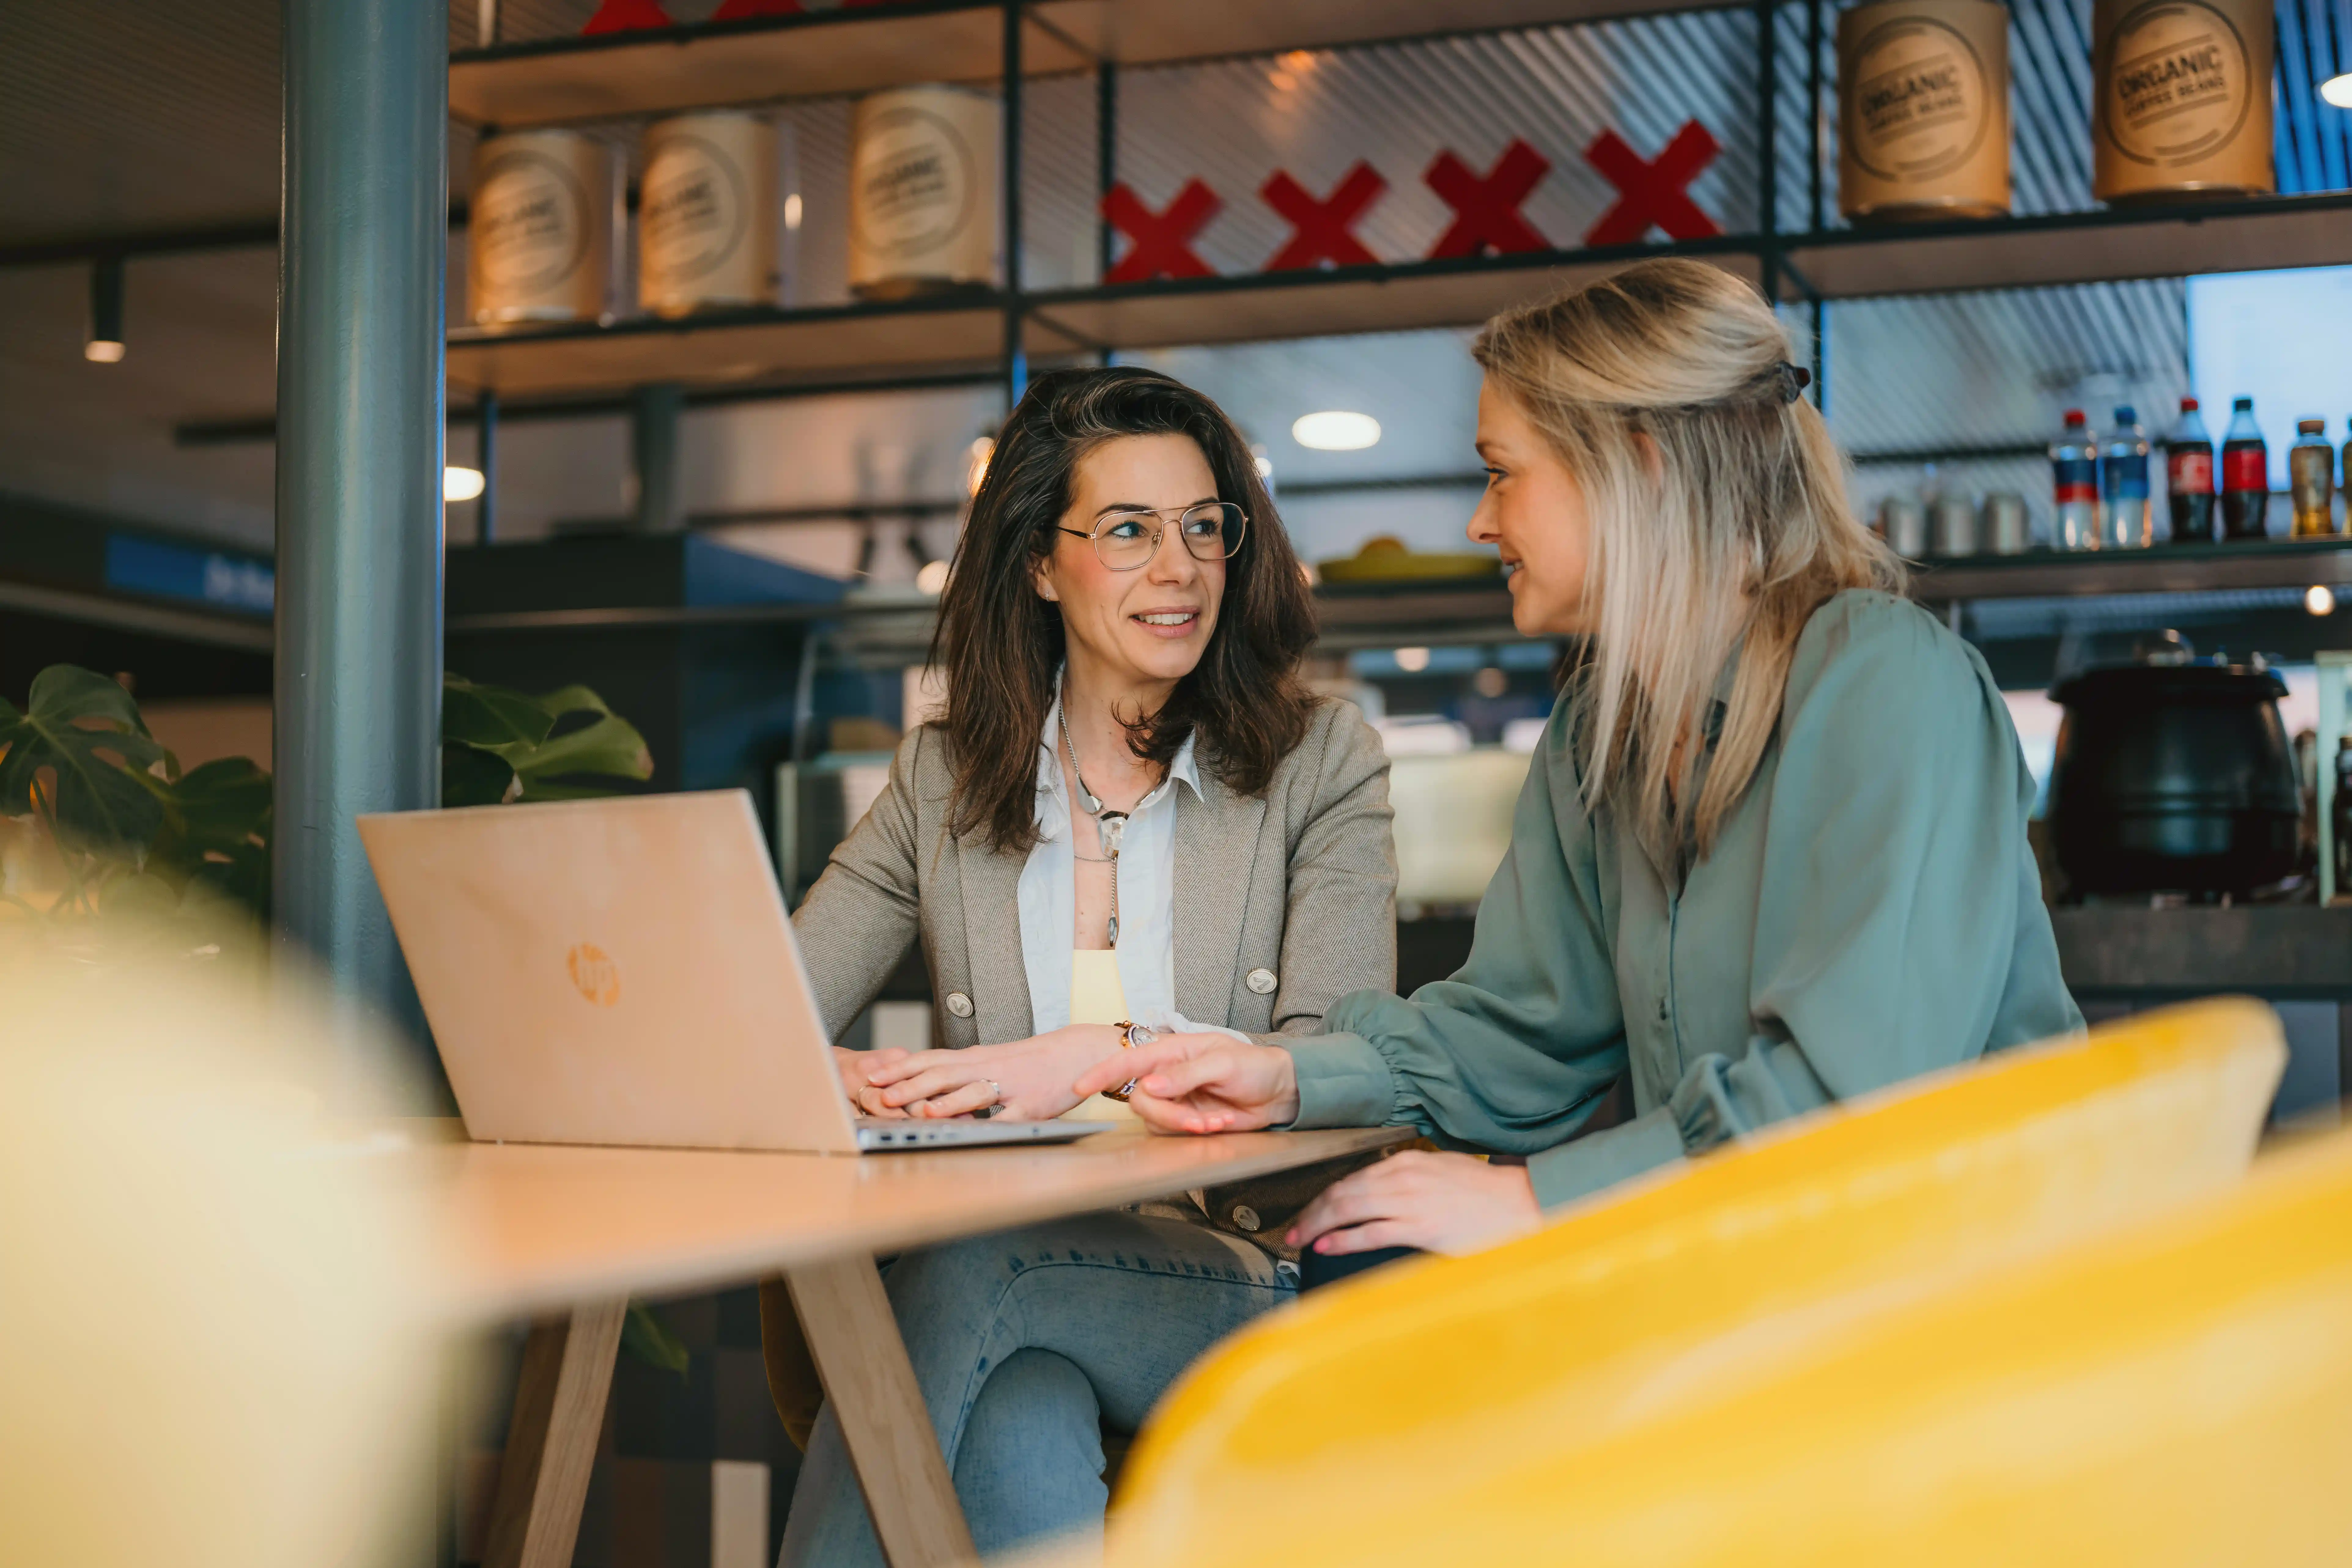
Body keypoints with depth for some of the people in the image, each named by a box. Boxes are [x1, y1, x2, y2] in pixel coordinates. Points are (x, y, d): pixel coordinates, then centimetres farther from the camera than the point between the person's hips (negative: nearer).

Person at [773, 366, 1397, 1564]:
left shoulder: (1322, 762, 5)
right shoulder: (942, 778, 12)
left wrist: (1101, 1056, -26)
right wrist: (836, 1080, -23)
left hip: (1243, 1288, -1)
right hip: (1004, 1269, 2)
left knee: (967, 1272, -32)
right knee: (1020, 1435, -35)